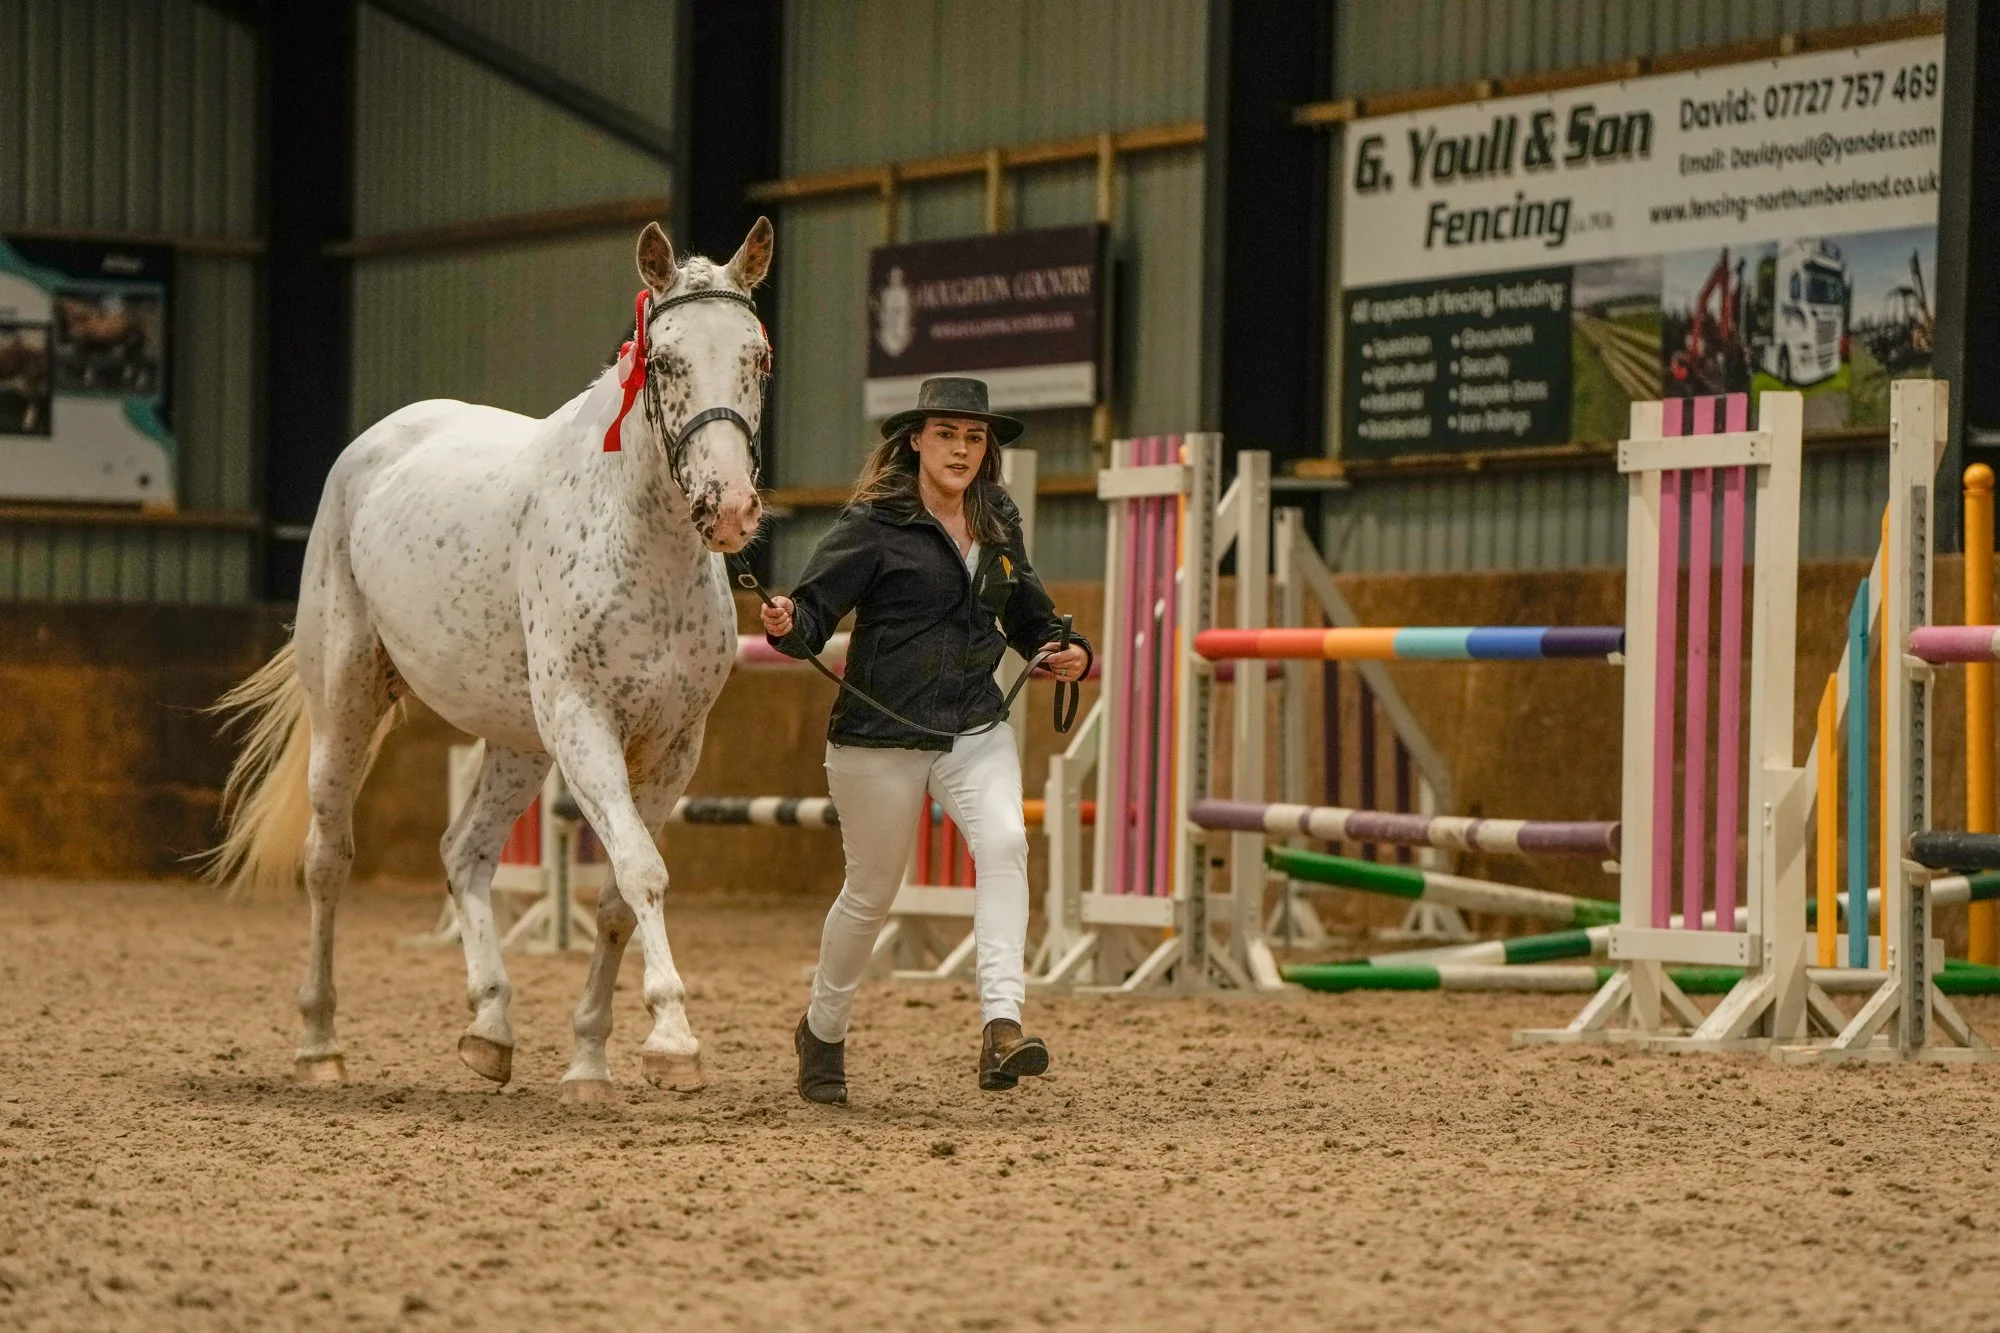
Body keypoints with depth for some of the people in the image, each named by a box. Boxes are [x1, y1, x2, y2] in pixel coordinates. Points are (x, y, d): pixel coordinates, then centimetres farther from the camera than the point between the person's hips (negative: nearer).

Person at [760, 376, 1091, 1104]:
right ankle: (822, 1032, 35)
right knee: (871, 892, 9)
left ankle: (1002, 1028, -31)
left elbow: (1026, 613, 21)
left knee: (1004, 843, -24)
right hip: (881, 736, -4)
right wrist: (787, 625, -35)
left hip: (976, 727, 4)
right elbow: (817, 608, -12)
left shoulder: (999, 524, 8)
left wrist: (1064, 651, 1)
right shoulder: (874, 524, -9)